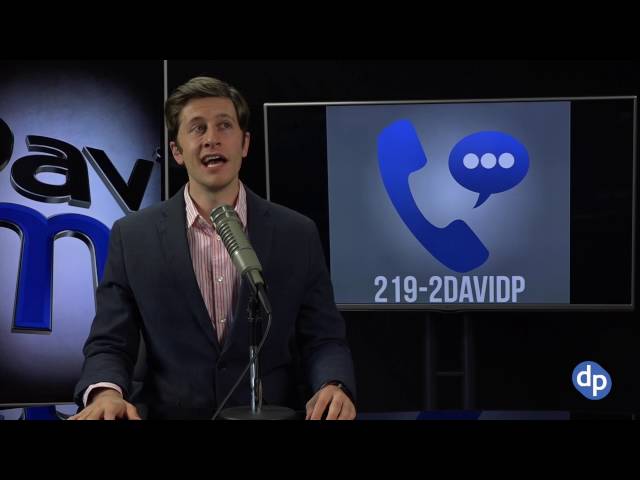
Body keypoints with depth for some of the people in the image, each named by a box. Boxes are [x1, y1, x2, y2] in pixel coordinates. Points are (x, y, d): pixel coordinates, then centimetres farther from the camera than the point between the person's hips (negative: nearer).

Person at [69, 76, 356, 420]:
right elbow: (109, 344, 3)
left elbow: (323, 339, 5)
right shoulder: (133, 237, 4)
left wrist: (334, 387, -16)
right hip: (167, 414, -1)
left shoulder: (297, 234, 5)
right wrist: (106, 393, -19)